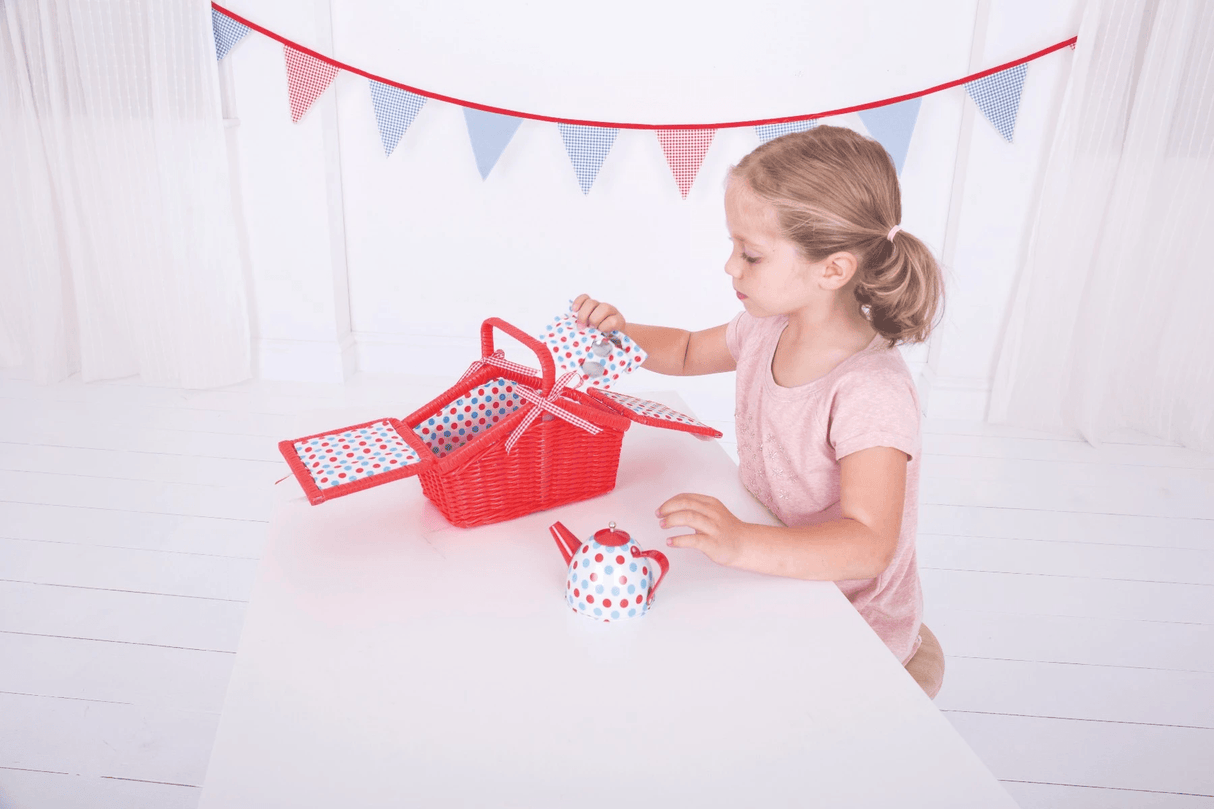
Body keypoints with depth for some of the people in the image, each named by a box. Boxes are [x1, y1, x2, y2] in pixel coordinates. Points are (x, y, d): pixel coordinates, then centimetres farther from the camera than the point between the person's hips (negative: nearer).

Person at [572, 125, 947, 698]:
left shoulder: (872, 391, -29)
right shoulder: (767, 330, -4)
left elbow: (867, 545, -35)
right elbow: (688, 353, 17)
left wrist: (742, 544, -48)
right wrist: (623, 334, -2)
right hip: (773, 585, 8)